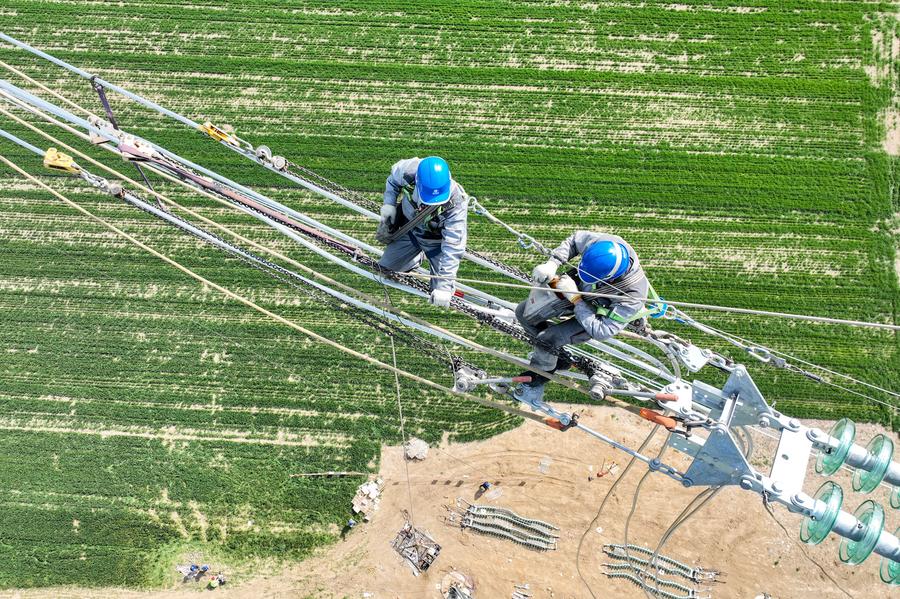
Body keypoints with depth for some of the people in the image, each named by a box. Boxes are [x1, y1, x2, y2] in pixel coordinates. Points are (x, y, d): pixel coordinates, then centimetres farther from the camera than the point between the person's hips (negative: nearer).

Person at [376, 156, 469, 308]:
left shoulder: (457, 203, -41)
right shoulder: (408, 172, -34)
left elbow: (452, 247, -40)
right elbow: (393, 178, -5)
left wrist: (444, 286, -43)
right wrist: (389, 203, -16)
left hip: (435, 239, -3)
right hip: (408, 229, 3)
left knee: (440, 296, -10)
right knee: (386, 267, 16)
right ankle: (417, 256, 43)